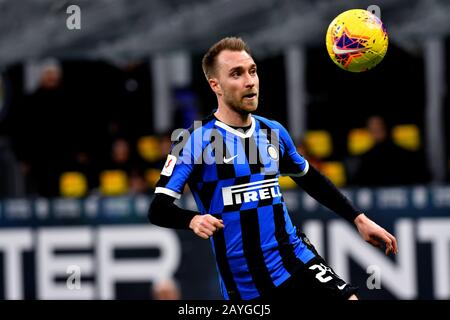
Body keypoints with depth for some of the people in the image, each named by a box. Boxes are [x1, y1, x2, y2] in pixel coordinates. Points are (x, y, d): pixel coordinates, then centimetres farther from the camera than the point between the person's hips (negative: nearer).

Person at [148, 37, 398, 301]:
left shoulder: (273, 132, 8)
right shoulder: (195, 141, -8)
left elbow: (311, 180, 24)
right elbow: (159, 209, -12)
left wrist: (359, 219, 19)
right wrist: (194, 220, -33)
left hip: (298, 261, 4)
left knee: (348, 298, -17)